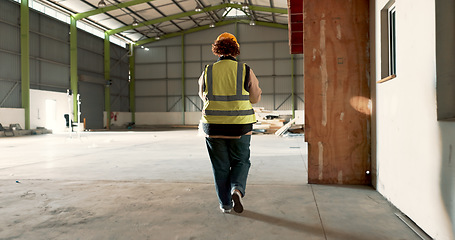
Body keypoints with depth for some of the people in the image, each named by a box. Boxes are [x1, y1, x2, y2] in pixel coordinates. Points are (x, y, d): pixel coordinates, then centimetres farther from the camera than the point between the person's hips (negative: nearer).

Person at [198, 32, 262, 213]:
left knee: (220, 167, 14)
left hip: (214, 127, 1)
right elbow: (255, 98, 3)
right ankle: (237, 189, -6)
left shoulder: (207, 72, -2)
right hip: (239, 127, -1)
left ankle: (225, 204, 19)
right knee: (241, 162, 18)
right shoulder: (245, 71, -6)